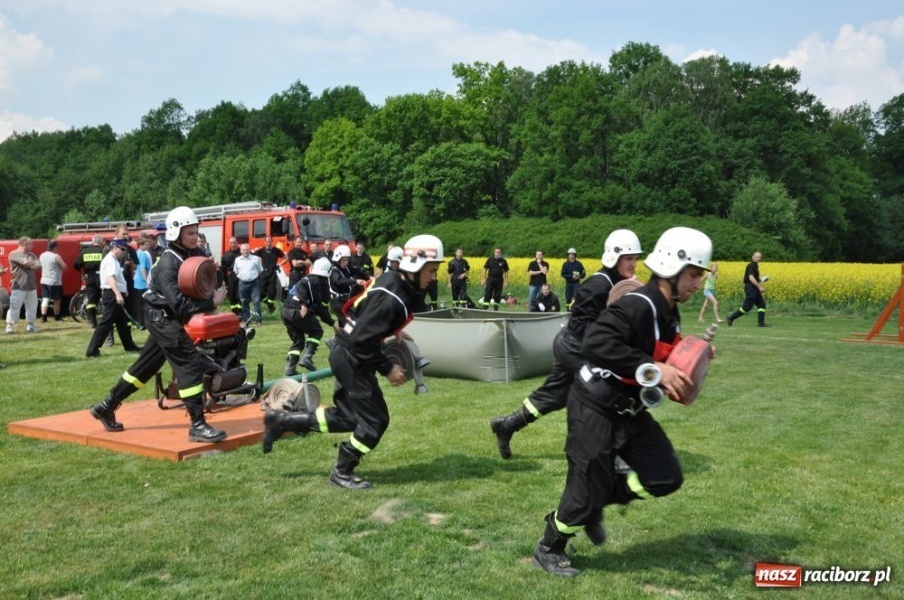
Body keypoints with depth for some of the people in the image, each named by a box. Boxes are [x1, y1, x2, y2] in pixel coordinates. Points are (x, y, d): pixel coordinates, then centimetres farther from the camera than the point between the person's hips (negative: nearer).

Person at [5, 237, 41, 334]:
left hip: (32, 286, 6)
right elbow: (25, 262, -20)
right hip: (19, 286, -6)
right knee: (14, 307, -5)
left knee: (32, 307, 8)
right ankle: (10, 326, 3)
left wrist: (29, 265, -13)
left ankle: (30, 325, 18)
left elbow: (38, 266, 2)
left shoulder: (31, 255, 15)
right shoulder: (14, 254, -5)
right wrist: (33, 264, -3)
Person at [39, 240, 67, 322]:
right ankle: (57, 317, 16)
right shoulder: (56, 256, -16)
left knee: (45, 299, 5)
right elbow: (64, 267, -14)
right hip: (55, 282, -6)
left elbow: (40, 266, 18)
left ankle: (43, 317, -4)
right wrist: (59, 264, 3)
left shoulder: (42, 255, 6)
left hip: (44, 281, 6)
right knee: (57, 300, 8)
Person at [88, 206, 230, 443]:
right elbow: (180, 305, -29)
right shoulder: (168, 264, -22)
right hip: (162, 317, -9)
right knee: (191, 364, -15)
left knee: (145, 366, 17)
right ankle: (198, 426, -13)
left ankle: (106, 407, 31)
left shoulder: (194, 254, 3)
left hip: (166, 318, 9)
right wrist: (212, 303, -28)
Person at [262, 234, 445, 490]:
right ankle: (342, 472, 16)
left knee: (348, 416, 17)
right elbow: (362, 340, -27)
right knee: (375, 419, -2)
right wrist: (387, 369, -18)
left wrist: (392, 332, 8)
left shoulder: (394, 280, 2)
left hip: (348, 355, 10)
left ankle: (281, 421, 27)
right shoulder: (391, 298, -27)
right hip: (352, 358, -10)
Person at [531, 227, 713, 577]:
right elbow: (595, 345, -39)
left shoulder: (668, 314, 5)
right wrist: (653, 369, -39)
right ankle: (548, 550, 25)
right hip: (596, 409, -9)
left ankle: (596, 500, 24)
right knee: (588, 487, 0)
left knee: (666, 478, 3)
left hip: (631, 412, 9)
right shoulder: (636, 306, -25)